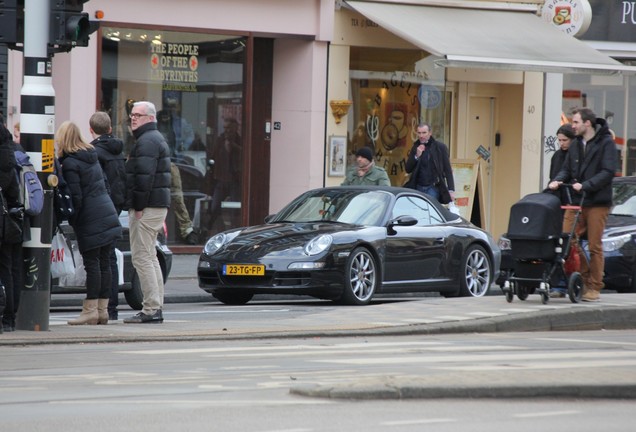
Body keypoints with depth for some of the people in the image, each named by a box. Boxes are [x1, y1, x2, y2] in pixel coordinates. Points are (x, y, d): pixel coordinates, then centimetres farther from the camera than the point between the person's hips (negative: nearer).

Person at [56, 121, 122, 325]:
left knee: (92, 264, -6)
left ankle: (90, 310, -5)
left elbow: (75, 197, -15)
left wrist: (71, 220, -4)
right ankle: (102, 310, 11)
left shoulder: (69, 164, -12)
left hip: (90, 221, -8)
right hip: (107, 215, 8)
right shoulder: (93, 157, 13)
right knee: (104, 262, 8)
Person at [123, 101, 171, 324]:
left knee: (142, 257, -11)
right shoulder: (156, 139, 22)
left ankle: (151, 309, -13)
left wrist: (139, 207, -20)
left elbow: (144, 177, -22)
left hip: (147, 207, -11)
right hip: (158, 205, 11)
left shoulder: (147, 141, -13)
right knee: (149, 257, 15)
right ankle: (156, 308, 16)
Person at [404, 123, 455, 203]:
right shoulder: (416, 148, 11)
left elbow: (448, 170, -2)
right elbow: (408, 169, 8)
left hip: (433, 188, -4)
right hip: (418, 188, 4)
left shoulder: (440, 147, -1)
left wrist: (451, 190, -10)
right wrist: (417, 156, -8)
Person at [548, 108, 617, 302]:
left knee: (595, 246, -1)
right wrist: (558, 180, -5)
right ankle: (585, 278, 13)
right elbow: (567, 169, 16)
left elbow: (608, 172, -13)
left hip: (597, 202, -6)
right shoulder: (575, 144, 14)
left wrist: (585, 185, -23)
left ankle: (594, 288, 7)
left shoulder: (606, 143, -5)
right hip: (575, 201, 6)